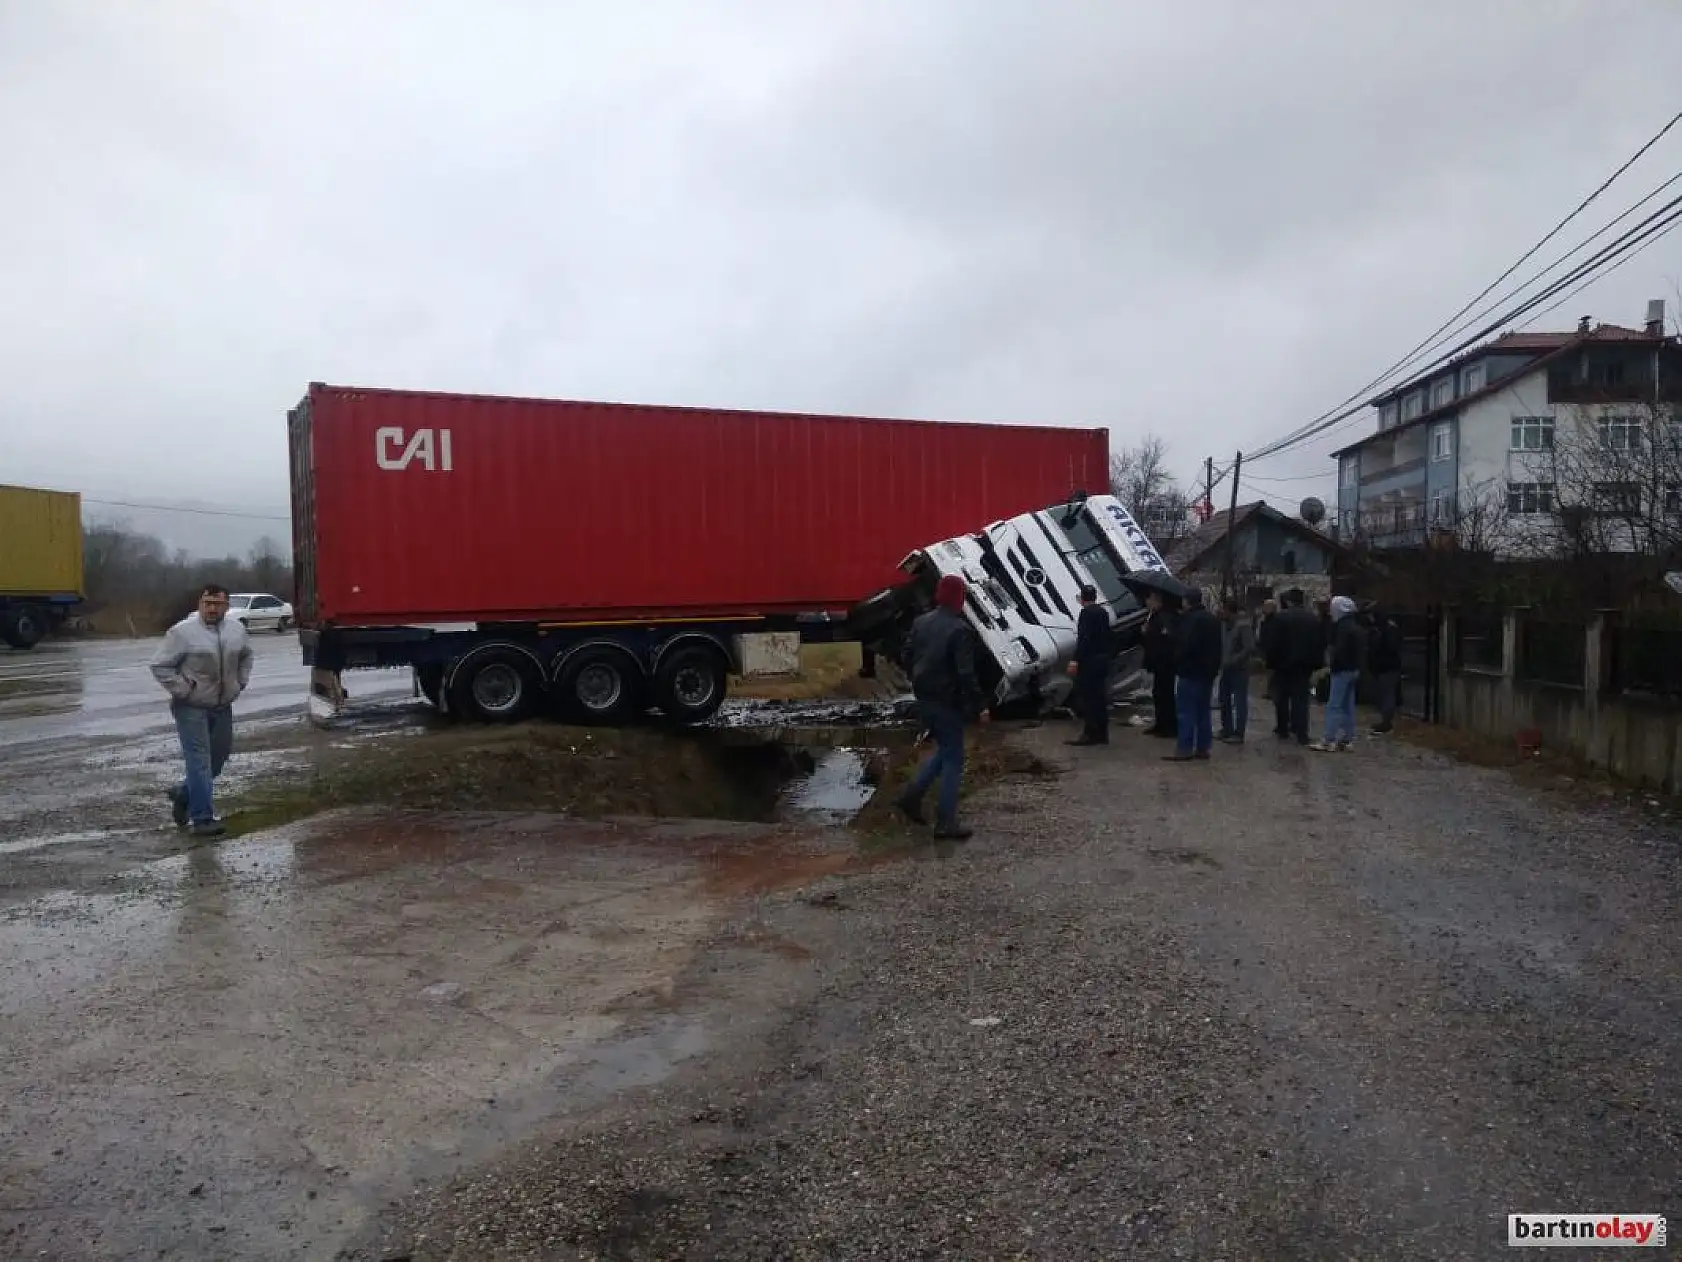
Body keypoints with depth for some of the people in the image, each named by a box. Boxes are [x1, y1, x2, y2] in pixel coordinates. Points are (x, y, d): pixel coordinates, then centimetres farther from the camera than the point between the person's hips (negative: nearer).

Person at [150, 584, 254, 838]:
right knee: (199, 760, -10)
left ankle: (183, 794, 37)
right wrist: (182, 690, -14)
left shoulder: (237, 629, 4)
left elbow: (246, 656, 23)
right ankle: (202, 818, -8)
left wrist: (240, 682, 12)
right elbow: (160, 666, -9)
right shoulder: (183, 632, -13)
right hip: (191, 708, -6)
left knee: (219, 757, 14)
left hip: (222, 706, 6)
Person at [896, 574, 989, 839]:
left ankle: (913, 794, 12)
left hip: (924, 699, 8)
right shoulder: (960, 630, -18)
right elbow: (966, 674, -22)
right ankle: (946, 822, 4)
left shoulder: (921, 623, 6)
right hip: (947, 702, -7)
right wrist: (978, 706, -16)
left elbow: (908, 658, 13)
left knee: (944, 749, 23)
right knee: (953, 758, 3)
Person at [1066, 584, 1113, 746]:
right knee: (1099, 697, 11)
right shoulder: (1103, 612, 13)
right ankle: (1101, 734, 14)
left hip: (1089, 660, -9)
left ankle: (1090, 733, -7)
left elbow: (1083, 638, -20)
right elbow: (1106, 636, 16)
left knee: (1085, 696, -5)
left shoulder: (1086, 613, -12)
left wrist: (1076, 660, -22)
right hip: (1102, 659, 9)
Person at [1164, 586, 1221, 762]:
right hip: (1208, 671, 9)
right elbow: (1217, 647, 19)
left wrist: (1177, 663, -7)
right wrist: (1215, 667, 22)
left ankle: (1184, 749, -8)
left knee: (1187, 712, -7)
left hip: (1189, 671, -9)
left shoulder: (1188, 619, -16)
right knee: (1203, 711, 12)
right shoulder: (1213, 619, 14)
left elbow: (1183, 645, -22)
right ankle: (1203, 748, 14)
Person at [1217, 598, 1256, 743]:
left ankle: (1238, 733, 2)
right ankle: (1227, 729, 25)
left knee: (1239, 701, -2)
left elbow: (1250, 648, -21)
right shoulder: (1224, 624, 6)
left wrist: (1233, 661, -22)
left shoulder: (1244, 626, -14)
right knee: (1225, 700, 14)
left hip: (1239, 669, -7)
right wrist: (1221, 660, -1)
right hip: (1226, 669, 7)